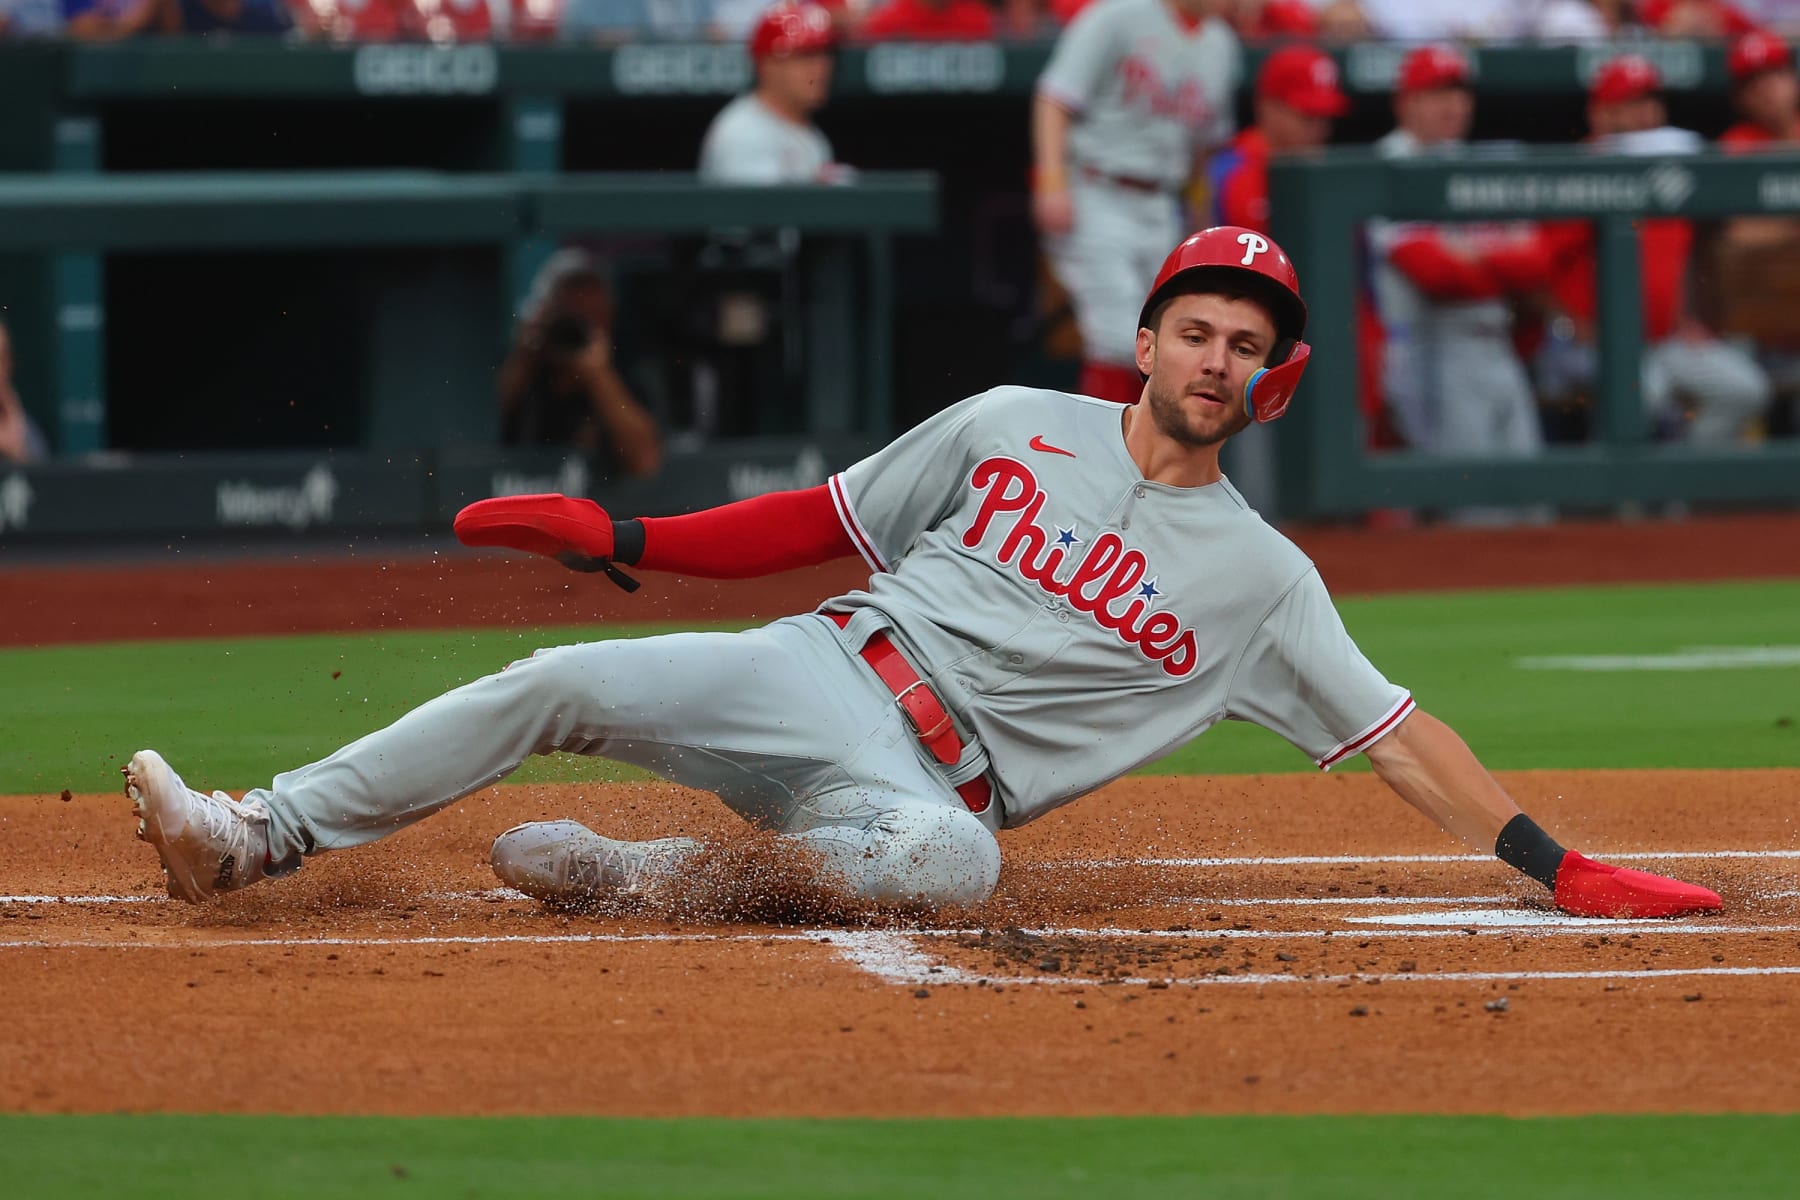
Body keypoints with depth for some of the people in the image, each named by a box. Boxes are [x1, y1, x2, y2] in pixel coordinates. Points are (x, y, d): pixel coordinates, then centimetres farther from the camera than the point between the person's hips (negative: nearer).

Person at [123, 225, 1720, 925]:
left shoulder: (1260, 576, 7)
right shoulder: (1014, 427, 12)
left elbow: (1396, 732, 4)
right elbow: (828, 521, 16)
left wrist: (1557, 867, -7)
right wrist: (622, 537, 7)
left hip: (934, 783, -2)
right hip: (814, 675, 2)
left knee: (949, 855, -39)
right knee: (559, 683, -19)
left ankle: (649, 874, -26)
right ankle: (262, 837, -16)